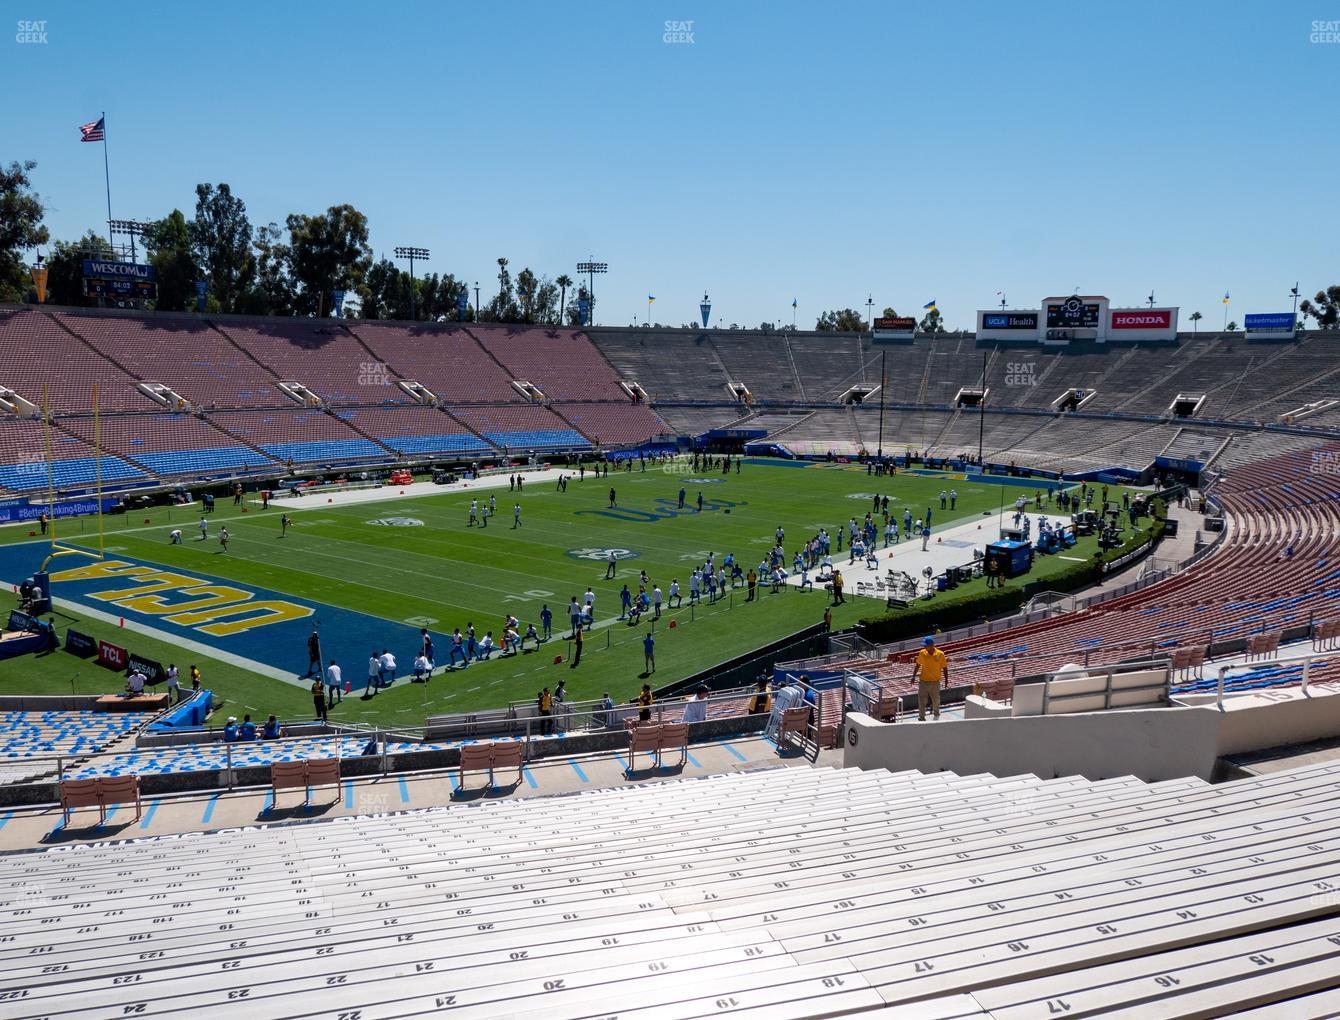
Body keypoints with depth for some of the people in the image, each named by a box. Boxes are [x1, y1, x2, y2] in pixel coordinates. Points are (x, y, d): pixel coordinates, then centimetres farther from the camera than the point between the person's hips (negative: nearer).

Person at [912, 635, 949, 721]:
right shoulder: (922, 653, -7)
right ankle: (921, 718, 8)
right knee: (921, 701, -1)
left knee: (936, 700, 16)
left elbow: (944, 668, -3)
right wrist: (914, 676, 7)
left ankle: (936, 714, 43)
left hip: (935, 681, -1)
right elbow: (918, 665, 7)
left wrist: (946, 680, -3)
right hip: (923, 681, 1)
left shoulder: (940, 654, -12)